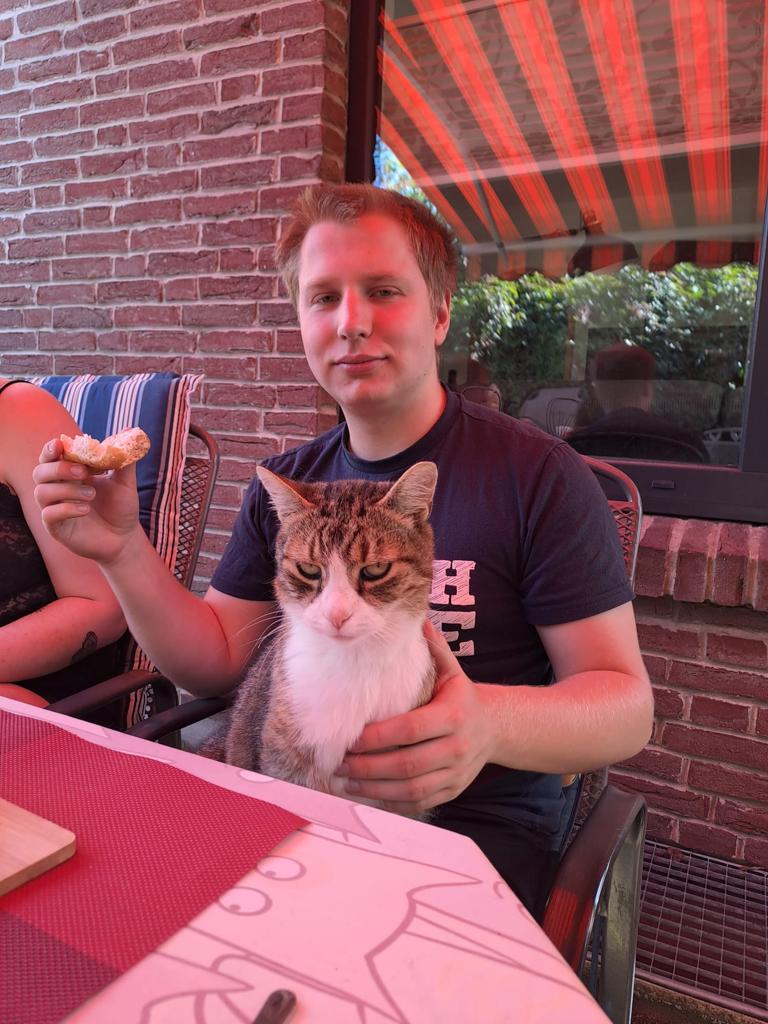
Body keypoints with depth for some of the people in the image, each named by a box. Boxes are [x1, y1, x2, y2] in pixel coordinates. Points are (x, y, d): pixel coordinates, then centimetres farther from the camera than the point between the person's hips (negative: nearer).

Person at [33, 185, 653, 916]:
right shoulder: (285, 486, 6)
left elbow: (627, 704, -10)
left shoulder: (537, 474, -11)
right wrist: (122, 550, -8)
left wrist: (490, 723, -31)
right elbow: (216, 662, 7)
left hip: (475, 823, -3)